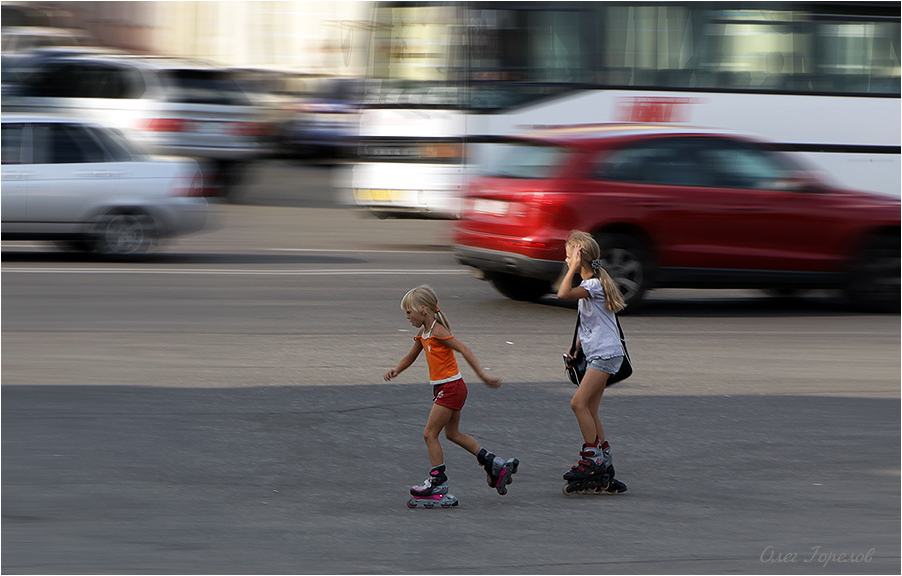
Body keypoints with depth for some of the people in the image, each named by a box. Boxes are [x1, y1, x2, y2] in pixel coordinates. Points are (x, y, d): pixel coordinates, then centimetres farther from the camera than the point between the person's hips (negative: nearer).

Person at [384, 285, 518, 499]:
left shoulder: (437, 332, -18)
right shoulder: (423, 334, 9)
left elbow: (464, 350, -23)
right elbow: (410, 357, 21)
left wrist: (483, 376, -28)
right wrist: (396, 370, 1)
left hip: (450, 388, -10)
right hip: (446, 389, 10)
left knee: (430, 433, -5)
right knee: (452, 433, 18)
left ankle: (437, 480, 1)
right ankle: (496, 465, 21)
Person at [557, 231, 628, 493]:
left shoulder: (594, 285, -15)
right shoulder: (591, 285, 17)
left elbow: (563, 294, -31)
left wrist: (573, 269, -23)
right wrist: (577, 345, 18)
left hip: (605, 353, -10)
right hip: (597, 353, 10)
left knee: (579, 403, -15)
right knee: (589, 410, 9)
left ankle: (591, 458, -11)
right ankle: (604, 464, 12)